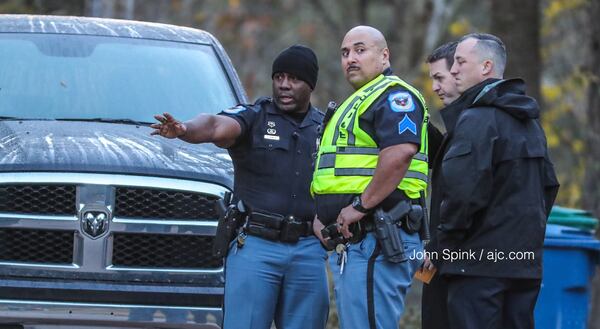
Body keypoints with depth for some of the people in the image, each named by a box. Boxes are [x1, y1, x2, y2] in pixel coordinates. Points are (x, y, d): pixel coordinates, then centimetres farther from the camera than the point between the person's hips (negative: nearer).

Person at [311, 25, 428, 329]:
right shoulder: (355, 103, 27)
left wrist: (360, 206, -23)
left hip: (375, 242, -11)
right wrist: (321, 216, 16)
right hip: (350, 242, 11)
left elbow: (400, 152, -26)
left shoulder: (393, 95, -8)